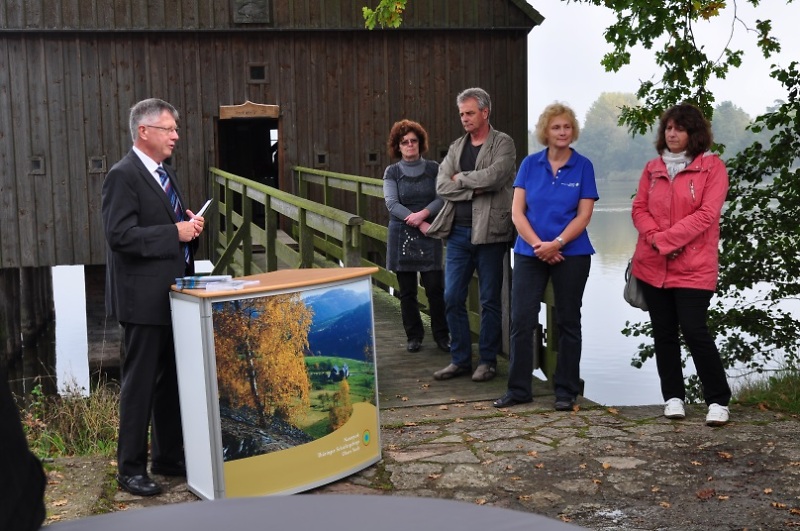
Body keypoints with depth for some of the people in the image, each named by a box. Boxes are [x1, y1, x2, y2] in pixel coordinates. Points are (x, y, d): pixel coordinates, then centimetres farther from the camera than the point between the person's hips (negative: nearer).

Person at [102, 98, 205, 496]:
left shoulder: (165, 173, 15)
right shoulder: (123, 176, -12)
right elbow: (120, 236, -21)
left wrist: (190, 225, 3)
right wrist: (176, 232, -20)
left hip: (173, 294, 9)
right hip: (144, 297, -9)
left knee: (172, 381, 15)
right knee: (140, 384, -1)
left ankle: (170, 456, 26)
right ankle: (131, 468, 11)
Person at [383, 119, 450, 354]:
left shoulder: (433, 169, 5)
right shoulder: (392, 172, 5)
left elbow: (442, 198, -3)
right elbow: (392, 203, -7)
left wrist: (423, 214, -21)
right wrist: (419, 224, -16)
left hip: (429, 237, -1)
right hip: (402, 237, 1)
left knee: (435, 288, -4)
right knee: (407, 291, 6)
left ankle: (441, 335, 8)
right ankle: (413, 336, 16)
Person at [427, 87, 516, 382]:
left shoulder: (503, 143, -1)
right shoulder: (456, 147, 13)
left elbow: (494, 177, -19)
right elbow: (442, 186, 1)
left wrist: (461, 178, -6)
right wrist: (476, 188, -11)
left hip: (489, 233, -5)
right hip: (458, 232, 5)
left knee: (490, 300, 4)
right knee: (452, 299, 5)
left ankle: (488, 360, 15)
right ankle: (460, 359, 17)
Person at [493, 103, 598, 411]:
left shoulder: (583, 166, 0)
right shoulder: (530, 164, 3)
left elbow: (584, 215, -5)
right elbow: (517, 212, -1)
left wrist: (557, 243, -17)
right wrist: (538, 245, -13)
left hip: (571, 254, -1)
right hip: (529, 253, 1)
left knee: (568, 322, 7)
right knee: (521, 320, -1)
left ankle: (566, 391, 17)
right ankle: (518, 389, 10)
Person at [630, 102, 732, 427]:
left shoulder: (712, 167, -2)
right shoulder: (652, 168, 13)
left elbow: (706, 214, -12)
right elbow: (639, 209, 7)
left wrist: (665, 239, -16)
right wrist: (654, 239, -13)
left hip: (693, 267, -5)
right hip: (652, 266, 5)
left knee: (695, 331, -9)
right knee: (663, 333, 8)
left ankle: (718, 401, 4)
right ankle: (673, 397, 19)